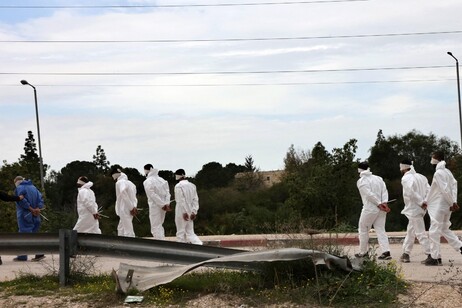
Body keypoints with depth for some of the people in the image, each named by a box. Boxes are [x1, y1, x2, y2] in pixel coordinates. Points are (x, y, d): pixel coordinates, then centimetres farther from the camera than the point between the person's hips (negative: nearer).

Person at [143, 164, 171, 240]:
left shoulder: (147, 182, -9)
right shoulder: (161, 179, 9)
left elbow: (153, 195, -17)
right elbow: (167, 192, 2)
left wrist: (163, 205, -15)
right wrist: (167, 204, -5)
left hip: (155, 206, -6)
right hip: (163, 206, 6)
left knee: (155, 228, 0)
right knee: (159, 226, 20)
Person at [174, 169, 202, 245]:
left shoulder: (178, 186, -12)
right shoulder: (192, 185, 7)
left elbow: (181, 200, -17)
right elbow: (195, 199, 4)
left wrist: (184, 212, -18)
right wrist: (194, 211, 2)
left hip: (181, 212, -6)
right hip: (190, 212, 6)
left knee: (180, 233, 5)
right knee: (190, 232, 11)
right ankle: (200, 245, -7)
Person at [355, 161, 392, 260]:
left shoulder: (361, 181, -6)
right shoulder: (378, 178, 11)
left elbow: (369, 194, -15)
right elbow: (384, 191, 1)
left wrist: (379, 204, -12)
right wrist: (384, 202, -9)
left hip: (370, 208, -5)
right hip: (381, 210, 5)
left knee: (363, 230, 11)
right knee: (381, 230, 7)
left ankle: (363, 252, 16)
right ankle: (386, 251, -5)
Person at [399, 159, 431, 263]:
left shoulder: (405, 178, -12)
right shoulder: (420, 177, 12)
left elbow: (411, 193, -23)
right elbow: (428, 190, 5)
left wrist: (421, 202, -15)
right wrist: (425, 202, -2)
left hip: (413, 209, -9)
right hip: (420, 208, 9)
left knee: (420, 233, -6)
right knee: (410, 231, 17)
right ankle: (406, 254, 23)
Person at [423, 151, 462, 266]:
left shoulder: (438, 173, -17)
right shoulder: (447, 172, 11)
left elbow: (445, 190, -21)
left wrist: (452, 203, -13)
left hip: (438, 207, -9)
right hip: (446, 206, 9)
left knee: (434, 232, -2)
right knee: (444, 229, 20)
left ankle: (434, 258, 1)